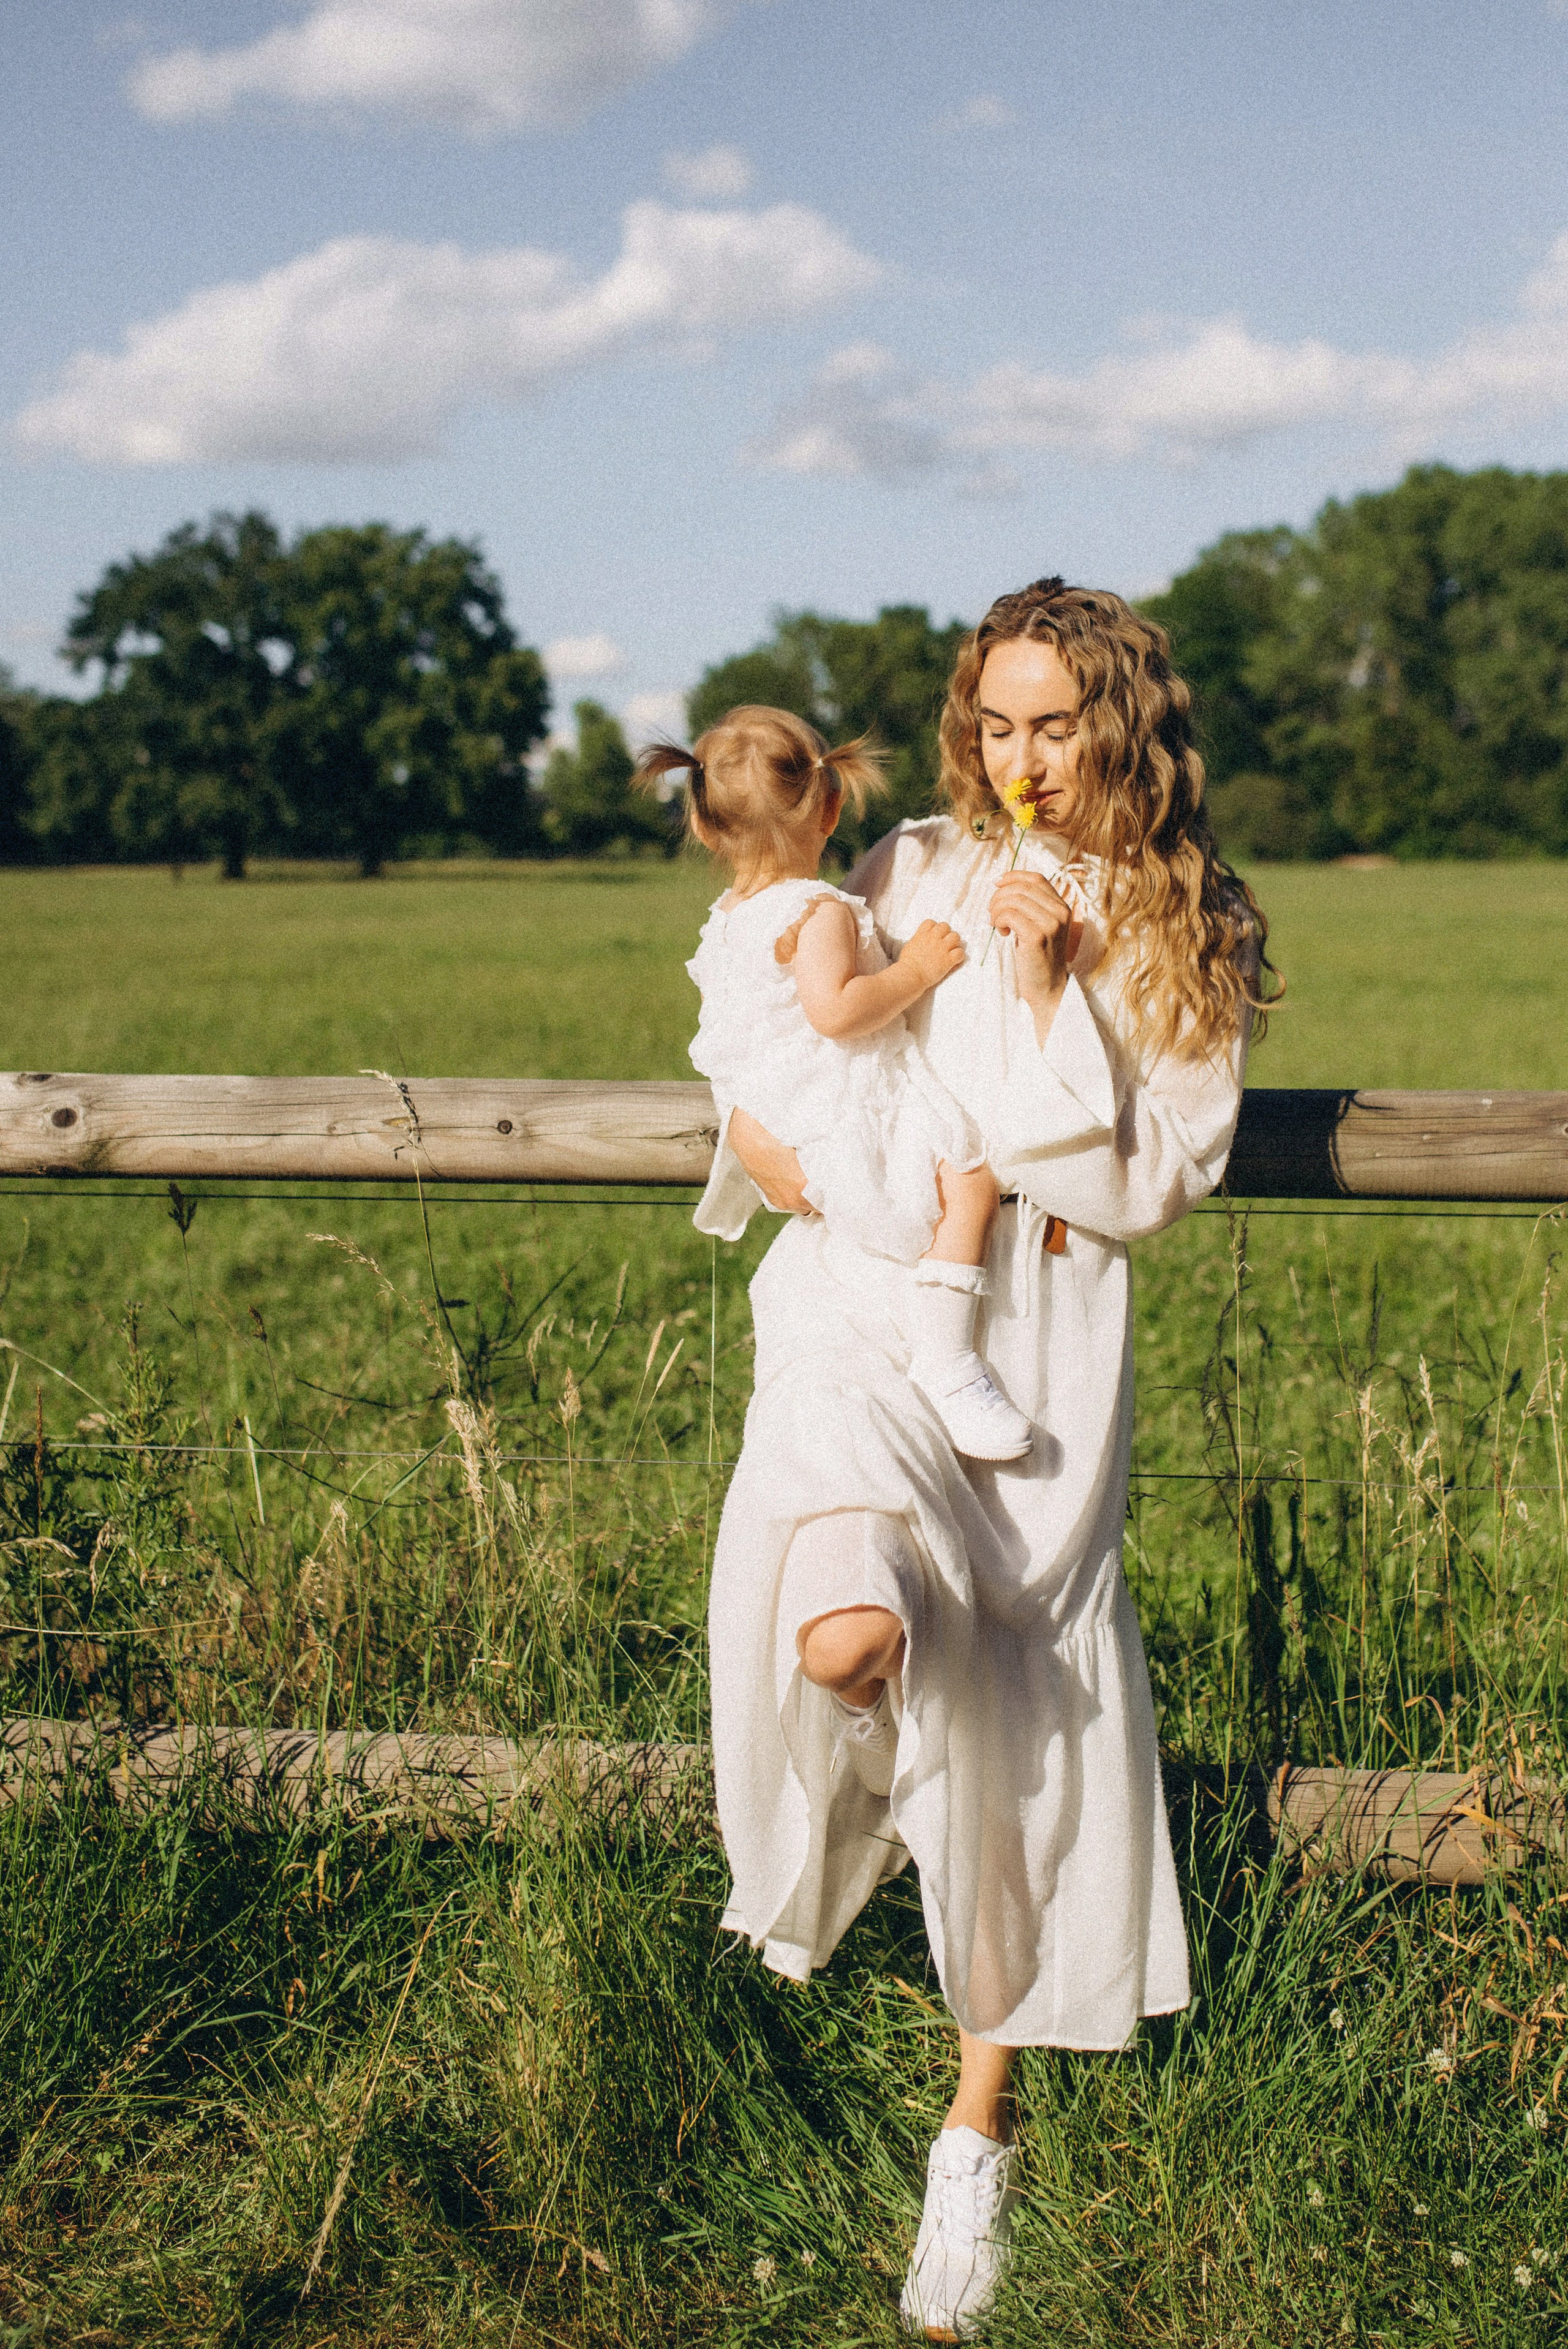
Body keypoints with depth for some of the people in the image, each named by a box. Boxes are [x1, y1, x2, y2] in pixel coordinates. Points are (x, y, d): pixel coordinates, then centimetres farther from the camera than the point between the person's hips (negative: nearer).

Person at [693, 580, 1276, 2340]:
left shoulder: (1186, 940, 7)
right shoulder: (910, 875, 10)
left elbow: (1145, 1183, -3)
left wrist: (1042, 976, -9)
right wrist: (769, 1138, -4)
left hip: (1042, 1336, 1)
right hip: (865, 1293, 0)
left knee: (1016, 1729, 3)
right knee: (846, 1638, -33)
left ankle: (980, 2130, 22)